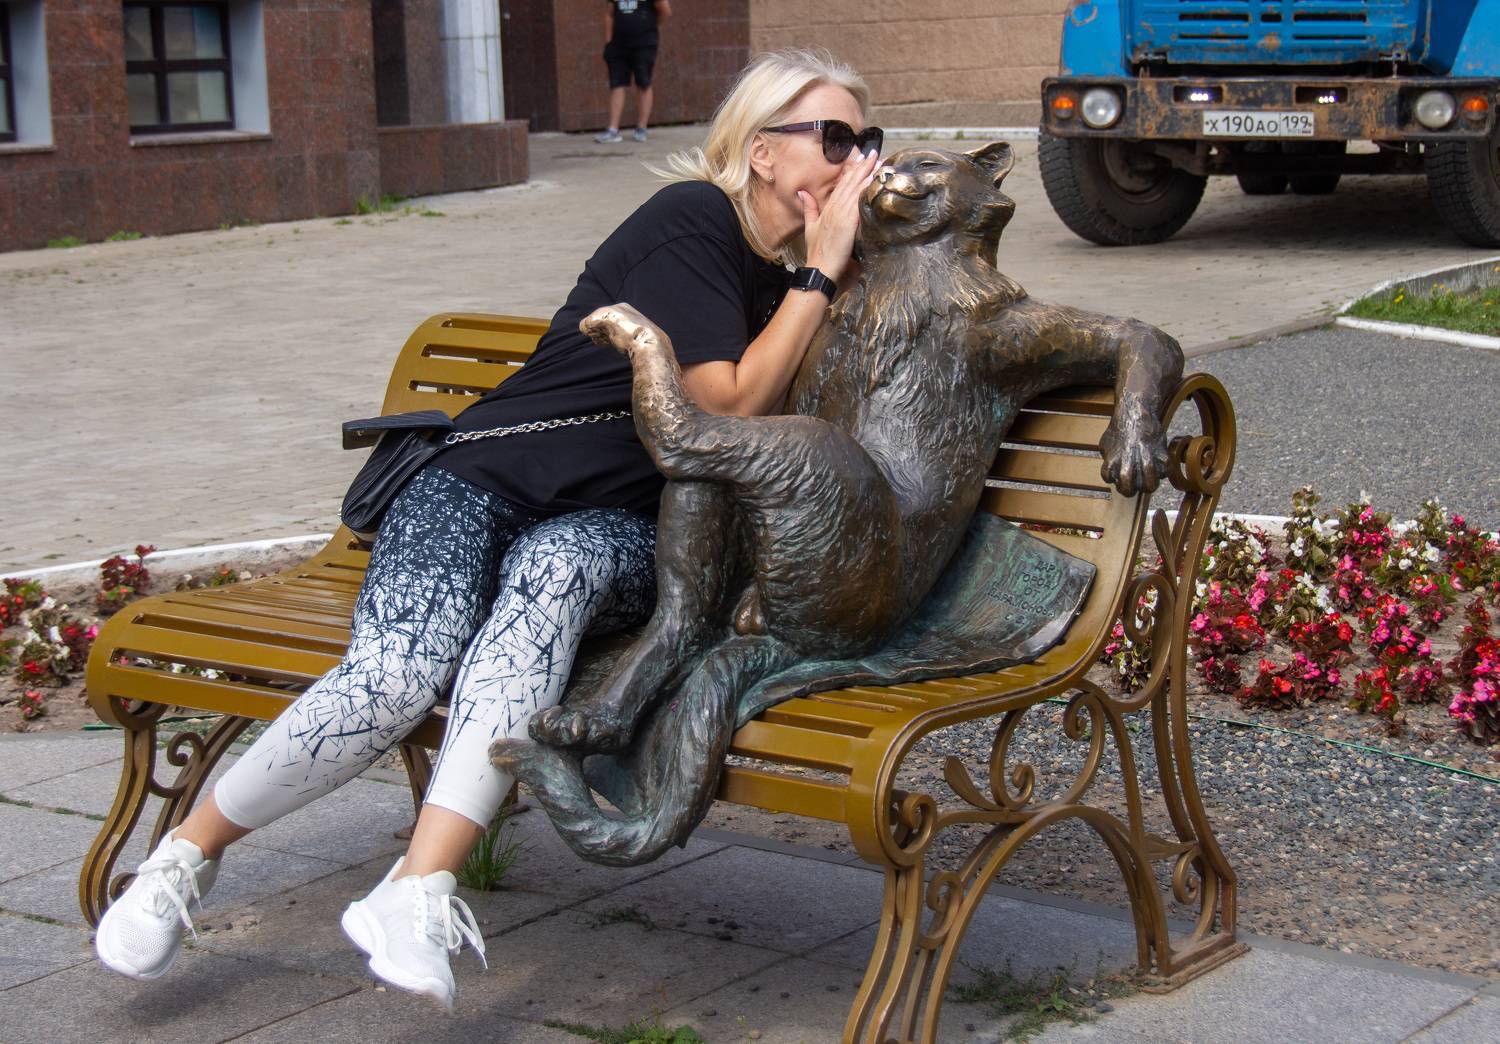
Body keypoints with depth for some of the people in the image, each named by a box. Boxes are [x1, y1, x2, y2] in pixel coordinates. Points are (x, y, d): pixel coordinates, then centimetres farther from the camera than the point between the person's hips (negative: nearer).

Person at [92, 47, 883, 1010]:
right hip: (486, 478, -4)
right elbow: (726, 406, -11)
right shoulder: (690, 220, -6)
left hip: (617, 534, 4)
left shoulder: (799, 272, 15)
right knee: (394, 678, -30)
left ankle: (418, 890, -46)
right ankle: (188, 855, -4)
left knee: (551, 566, -36)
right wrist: (819, 274, -10)